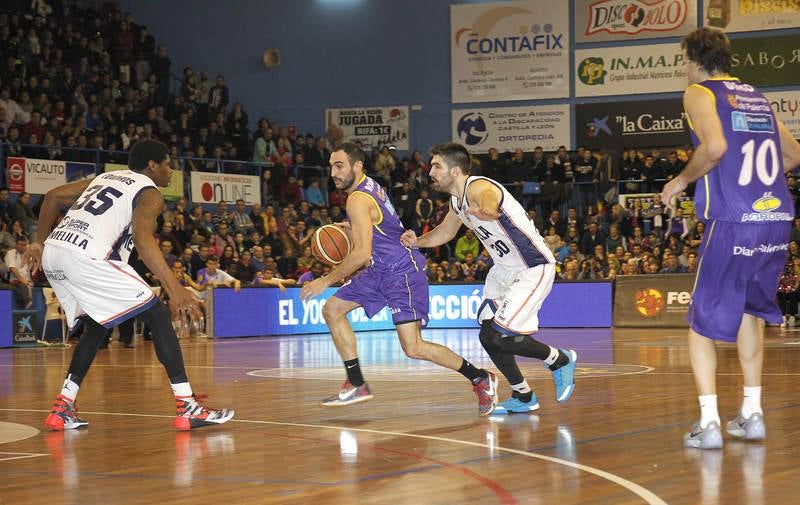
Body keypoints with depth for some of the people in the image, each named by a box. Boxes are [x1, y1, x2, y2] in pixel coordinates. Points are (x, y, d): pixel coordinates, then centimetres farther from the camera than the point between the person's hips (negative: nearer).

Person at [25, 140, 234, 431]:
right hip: (86, 257, -8)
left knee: (96, 326, 27)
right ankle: (188, 409, -4)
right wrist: (175, 288, -20)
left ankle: (62, 409, 17)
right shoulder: (150, 193, 5)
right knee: (158, 316, 1)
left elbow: (53, 197, 24)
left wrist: (40, 243, 32)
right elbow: (142, 237, -14)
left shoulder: (106, 178, 29)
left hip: (52, 255, 8)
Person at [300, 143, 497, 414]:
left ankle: (481, 379, -2)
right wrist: (348, 230, 14)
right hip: (381, 270, 10)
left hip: (402, 271, -10)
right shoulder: (369, 185, 10)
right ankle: (356, 386, 10)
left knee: (413, 348, -16)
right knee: (332, 310, 7)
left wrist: (326, 280, -20)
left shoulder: (358, 199, -20)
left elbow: (362, 253, -26)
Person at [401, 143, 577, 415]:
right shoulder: (457, 200, 5)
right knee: (489, 336, 8)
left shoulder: (479, 187, -24)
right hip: (504, 269, 10)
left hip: (533, 268, -10)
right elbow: (445, 231, 24)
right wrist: (418, 241, 4)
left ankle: (560, 360, 8)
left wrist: (484, 211, -73)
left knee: (500, 337, -16)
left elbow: (491, 206, -48)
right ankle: (523, 397, 24)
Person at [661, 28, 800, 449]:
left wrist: (682, 181, -4)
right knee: (749, 306, 24)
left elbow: (715, 146, -19)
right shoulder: (757, 97, 19)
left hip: (733, 223, -6)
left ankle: (709, 423, -4)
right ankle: (752, 413, 23)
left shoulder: (700, 93, -1)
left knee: (702, 322, 5)